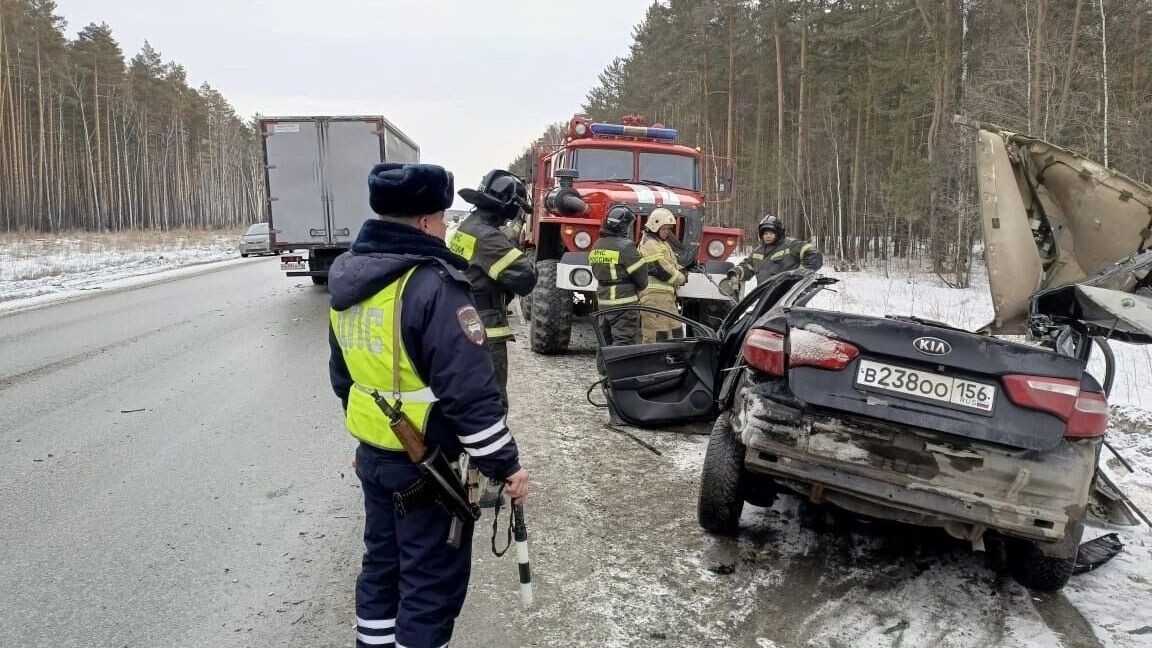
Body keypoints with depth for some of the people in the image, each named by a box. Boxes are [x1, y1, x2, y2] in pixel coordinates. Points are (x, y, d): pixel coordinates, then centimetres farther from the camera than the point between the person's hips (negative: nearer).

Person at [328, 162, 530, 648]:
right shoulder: (433, 285, -24)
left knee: (382, 562, 23)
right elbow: (470, 392, -25)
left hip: (372, 454, 8)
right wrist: (505, 464, -16)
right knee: (432, 581, 6)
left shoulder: (347, 279, 4)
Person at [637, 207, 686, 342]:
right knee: (655, 336, -10)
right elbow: (662, 271, -18)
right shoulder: (650, 244, -11)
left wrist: (681, 272, -1)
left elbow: (673, 264, 23)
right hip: (654, 295, -11)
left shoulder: (663, 243, 23)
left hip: (667, 296, 11)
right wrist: (681, 278, -3)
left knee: (675, 331, 14)